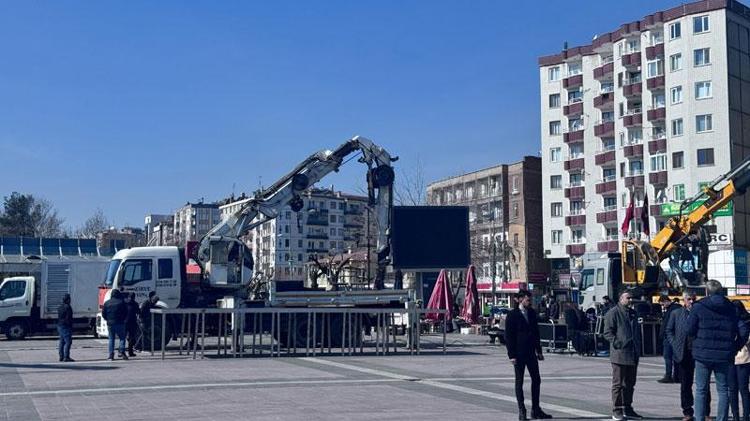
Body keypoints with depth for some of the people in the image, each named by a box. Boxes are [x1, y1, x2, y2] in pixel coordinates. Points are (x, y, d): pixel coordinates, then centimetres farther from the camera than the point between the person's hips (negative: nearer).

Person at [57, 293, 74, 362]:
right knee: (68, 342, -9)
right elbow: (68, 318, -18)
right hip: (66, 327, -10)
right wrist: (71, 327, -13)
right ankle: (66, 357, -13)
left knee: (62, 342, 13)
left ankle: (61, 356, 15)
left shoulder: (60, 307, 15)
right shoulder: (67, 307, -15)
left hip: (60, 326, 10)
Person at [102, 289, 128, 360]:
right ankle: (122, 352, -10)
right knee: (122, 338, 3)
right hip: (119, 323, -3)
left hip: (110, 324, 3)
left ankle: (111, 354, 4)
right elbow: (126, 313, -2)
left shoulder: (107, 303, 5)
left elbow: (103, 314, 7)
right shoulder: (121, 302, -4)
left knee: (111, 339, 9)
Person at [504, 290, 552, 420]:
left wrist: (539, 350, 13)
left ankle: (536, 410, 15)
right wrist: (511, 355, -14)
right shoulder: (512, 315, -8)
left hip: (531, 352, 6)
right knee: (519, 382, 2)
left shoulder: (532, 313, 9)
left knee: (536, 380, 6)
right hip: (519, 354, -6)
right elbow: (508, 336, -9)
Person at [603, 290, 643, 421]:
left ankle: (627, 409, 22)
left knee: (630, 384, 13)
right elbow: (607, 332, -11)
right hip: (619, 354, -8)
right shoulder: (613, 313, -7)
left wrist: (638, 348, 19)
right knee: (618, 383, -3)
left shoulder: (633, 313, 18)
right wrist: (617, 343, -21)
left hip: (633, 355, 8)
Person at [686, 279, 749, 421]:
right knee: (723, 390, 10)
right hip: (723, 356, 2)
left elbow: (689, 330, -8)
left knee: (701, 390, 6)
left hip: (703, 354, -2)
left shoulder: (699, 307, -6)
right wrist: (734, 349, 11)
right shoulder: (730, 308, 3)